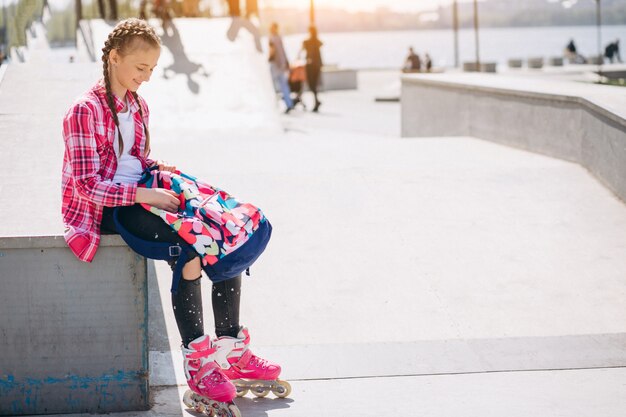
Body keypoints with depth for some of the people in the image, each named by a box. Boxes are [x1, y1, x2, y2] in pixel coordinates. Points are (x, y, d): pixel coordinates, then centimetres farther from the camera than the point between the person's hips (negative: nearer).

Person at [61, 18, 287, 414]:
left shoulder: (139, 106, 14)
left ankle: (231, 349, -4)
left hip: (139, 195, 8)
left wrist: (158, 168, 2)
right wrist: (141, 194, -25)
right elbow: (87, 185, -17)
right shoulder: (85, 110, -12)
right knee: (189, 247, -31)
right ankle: (197, 362, -24)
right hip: (103, 208, -8)